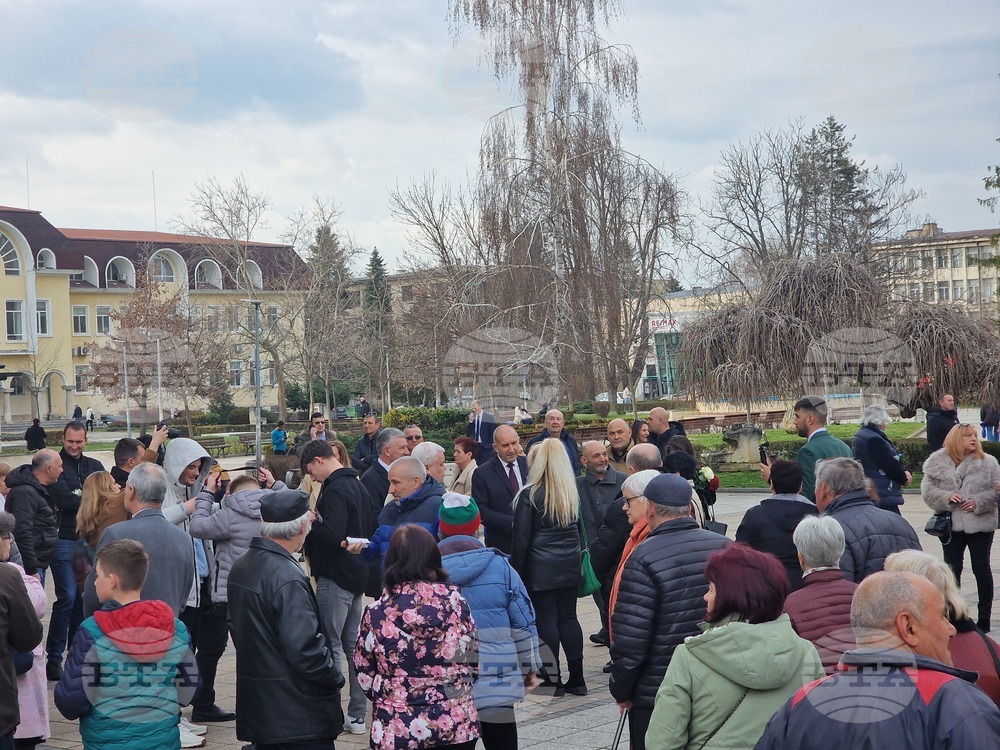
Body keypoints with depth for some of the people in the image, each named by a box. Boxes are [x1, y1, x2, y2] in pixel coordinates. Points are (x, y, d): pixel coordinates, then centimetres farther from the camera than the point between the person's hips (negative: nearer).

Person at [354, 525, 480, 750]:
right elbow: (474, 660, 3)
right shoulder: (453, 599, -5)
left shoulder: (376, 612, -6)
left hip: (395, 730, -1)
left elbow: (365, 676, 1)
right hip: (456, 726, 1)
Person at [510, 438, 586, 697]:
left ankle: (552, 680, 6)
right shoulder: (572, 494, 4)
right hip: (569, 566, 5)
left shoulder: (530, 494, -12)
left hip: (540, 569, -5)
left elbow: (521, 537, -11)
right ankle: (576, 678, 14)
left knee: (546, 620, 1)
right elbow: (579, 528, 13)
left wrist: (516, 571, -5)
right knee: (569, 618, 10)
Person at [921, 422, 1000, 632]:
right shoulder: (937, 463, -1)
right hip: (951, 525, 1)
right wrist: (946, 497, -20)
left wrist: (978, 502, -19)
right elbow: (928, 490, -3)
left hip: (980, 524, -1)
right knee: (952, 570, 9)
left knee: (981, 569, 6)